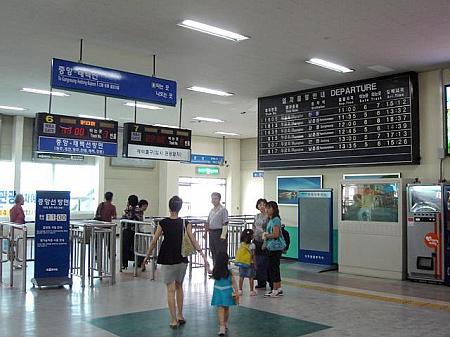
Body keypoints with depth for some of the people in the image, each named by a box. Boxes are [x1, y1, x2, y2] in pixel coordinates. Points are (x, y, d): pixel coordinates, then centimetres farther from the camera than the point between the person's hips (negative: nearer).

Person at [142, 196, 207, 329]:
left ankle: (174, 321, 2)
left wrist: (147, 256, 10)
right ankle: (180, 316, 25)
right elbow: (193, 241, -8)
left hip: (167, 260, -2)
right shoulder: (185, 223, -4)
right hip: (181, 259, 2)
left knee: (171, 290, 3)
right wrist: (203, 255, -4)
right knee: (179, 286, 21)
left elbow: (154, 242, -2)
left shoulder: (163, 223, -7)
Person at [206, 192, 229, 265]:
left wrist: (223, 236, -21)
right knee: (214, 253, 13)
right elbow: (208, 223, 22)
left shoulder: (223, 210, -9)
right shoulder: (212, 210, 14)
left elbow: (225, 224, -15)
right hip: (212, 233, 8)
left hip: (219, 233, -8)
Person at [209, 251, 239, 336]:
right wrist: (236, 291, -2)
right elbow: (233, 282, -9)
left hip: (218, 293, -1)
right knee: (226, 309, 18)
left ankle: (222, 327, -10)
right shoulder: (229, 272, -12)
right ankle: (225, 324, 35)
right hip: (227, 293, 1)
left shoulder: (215, 272, -10)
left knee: (220, 309, 0)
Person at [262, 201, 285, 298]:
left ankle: (275, 290, 1)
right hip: (272, 247, 10)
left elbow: (275, 234, -23)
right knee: (274, 268, 13)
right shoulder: (271, 220, 16)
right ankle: (279, 289, 21)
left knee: (273, 268, -5)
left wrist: (266, 235, -10)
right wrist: (265, 234, 7)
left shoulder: (276, 220, -15)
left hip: (276, 247, -10)